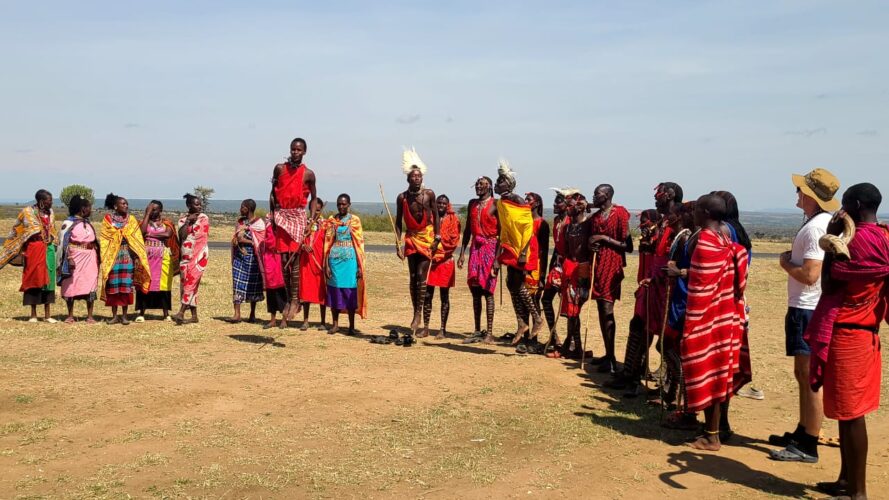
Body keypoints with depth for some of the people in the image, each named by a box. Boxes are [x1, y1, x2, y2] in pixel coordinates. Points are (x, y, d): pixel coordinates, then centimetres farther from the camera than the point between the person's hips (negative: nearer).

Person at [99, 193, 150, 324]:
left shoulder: (131, 220, 8)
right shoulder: (108, 219, 4)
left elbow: (137, 240, 4)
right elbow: (103, 239, 2)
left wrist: (137, 257, -5)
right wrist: (104, 257, -6)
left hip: (128, 256, 1)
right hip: (112, 256, -1)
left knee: (126, 286, -1)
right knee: (113, 286, 1)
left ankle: (124, 315, 5)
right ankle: (114, 315, 9)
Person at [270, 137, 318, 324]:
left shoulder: (308, 174, 0)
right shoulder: (279, 168, 4)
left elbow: (313, 198, 9)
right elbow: (273, 193, 11)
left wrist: (312, 219, -1)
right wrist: (272, 215, 4)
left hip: (298, 216, -2)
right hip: (281, 215, 2)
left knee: (294, 259, -6)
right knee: (283, 259, 2)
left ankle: (295, 299, 2)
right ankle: (289, 298, 11)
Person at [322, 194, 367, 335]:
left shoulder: (355, 220, 2)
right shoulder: (331, 220, 7)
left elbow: (359, 243, 0)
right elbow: (327, 243, 5)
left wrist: (360, 266, -5)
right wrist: (326, 265, -1)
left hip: (350, 259, -2)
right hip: (335, 259, 2)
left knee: (350, 292, 0)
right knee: (334, 291, 5)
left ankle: (351, 326, 8)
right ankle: (335, 324, 17)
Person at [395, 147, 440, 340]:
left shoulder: (429, 194, -6)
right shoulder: (402, 198, -2)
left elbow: (436, 216, 0)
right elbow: (398, 222, 2)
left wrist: (437, 238, -6)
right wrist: (398, 244, -5)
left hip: (427, 237, -2)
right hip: (411, 238, 3)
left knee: (421, 276, -9)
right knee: (413, 278, 6)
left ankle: (418, 314, -4)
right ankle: (415, 313, 13)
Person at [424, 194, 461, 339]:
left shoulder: (453, 219, 2)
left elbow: (454, 240, -4)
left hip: (446, 261, -3)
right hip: (430, 259, 3)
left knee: (444, 296, 3)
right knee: (427, 295, 2)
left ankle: (443, 329, 8)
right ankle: (425, 327, 9)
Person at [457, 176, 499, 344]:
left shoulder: (495, 205, -4)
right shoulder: (472, 203, 16)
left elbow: (501, 232, -9)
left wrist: (497, 257, -16)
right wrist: (462, 253, 13)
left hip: (490, 247, -6)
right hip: (475, 247, 6)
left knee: (487, 291, -7)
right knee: (475, 290, 6)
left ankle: (489, 332, -3)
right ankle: (477, 331, 12)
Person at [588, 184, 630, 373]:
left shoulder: (620, 213, -8)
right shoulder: (595, 217, 13)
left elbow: (626, 244, -10)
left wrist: (604, 238, -14)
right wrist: (591, 245, 2)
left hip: (612, 266, -8)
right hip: (597, 264, 8)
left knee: (607, 310, -13)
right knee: (601, 310, 10)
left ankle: (612, 360, -11)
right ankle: (607, 355, 17)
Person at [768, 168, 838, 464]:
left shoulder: (814, 228, -19)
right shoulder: (825, 221, 13)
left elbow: (809, 275, -25)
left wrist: (785, 262, -9)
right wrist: (791, 259, 7)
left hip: (807, 310, -11)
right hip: (809, 307, 11)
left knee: (809, 377, -5)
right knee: (803, 375, 18)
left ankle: (808, 447, 2)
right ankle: (802, 433, 30)